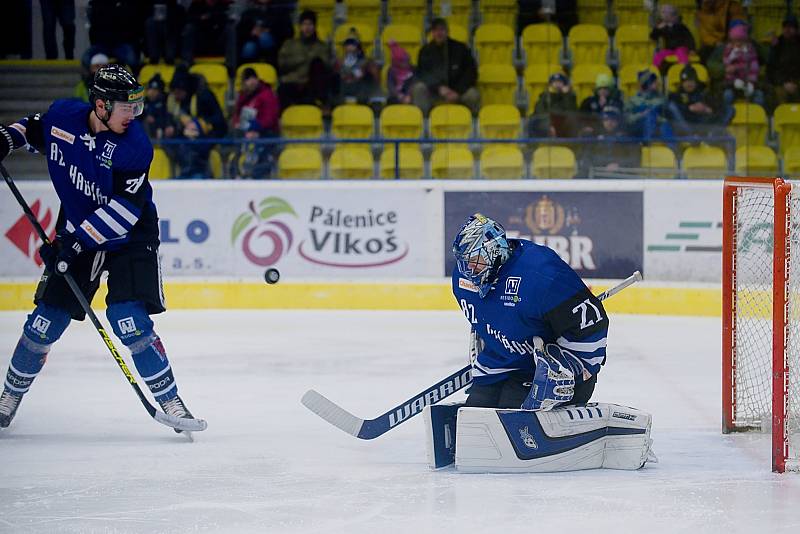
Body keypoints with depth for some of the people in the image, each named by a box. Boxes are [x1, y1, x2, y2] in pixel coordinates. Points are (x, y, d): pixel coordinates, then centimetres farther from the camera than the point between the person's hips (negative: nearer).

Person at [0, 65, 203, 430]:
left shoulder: (134, 146, -24)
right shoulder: (62, 116, -11)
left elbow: (124, 209, -28)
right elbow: (33, 129, 14)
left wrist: (74, 242, -33)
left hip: (129, 238, -3)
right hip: (75, 233, 4)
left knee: (129, 320, -18)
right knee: (45, 321, 3)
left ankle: (170, 402, -8)